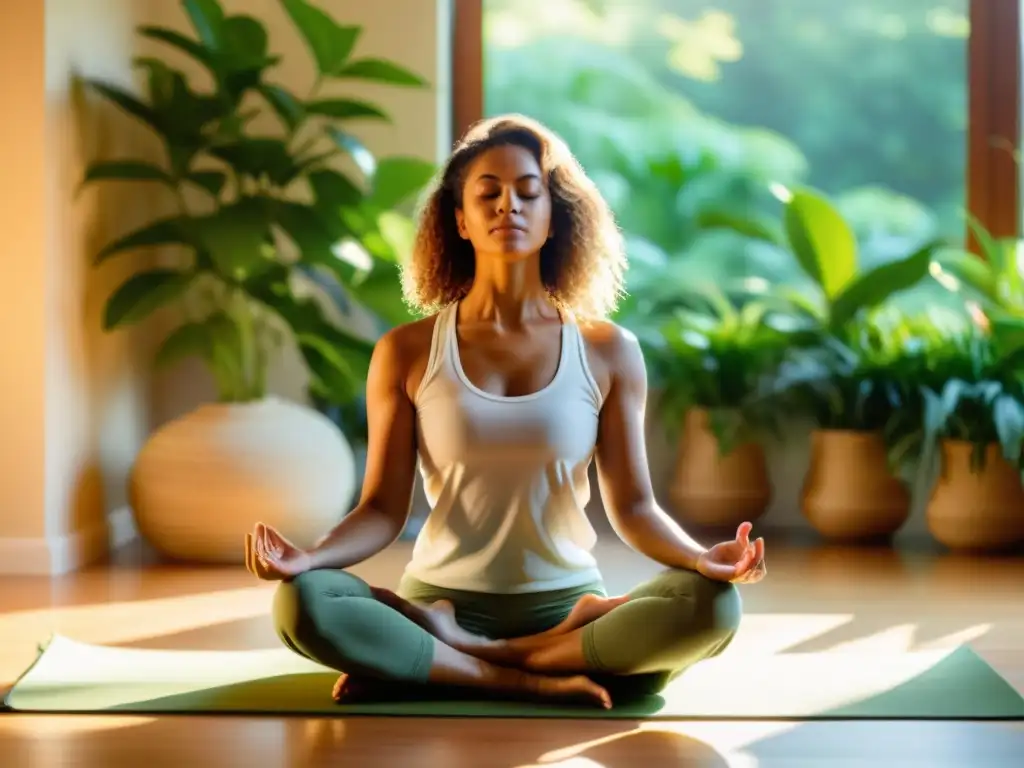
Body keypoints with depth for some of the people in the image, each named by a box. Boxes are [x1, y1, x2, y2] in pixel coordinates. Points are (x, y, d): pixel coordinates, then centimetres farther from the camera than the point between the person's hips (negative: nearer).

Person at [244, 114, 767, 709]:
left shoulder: (607, 352, 2)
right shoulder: (408, 353, 1)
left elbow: (632, 506, 2)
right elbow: (384, 508, -1)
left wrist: (702, 558, -19)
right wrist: (307, 557, -21)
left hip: (567, 608, 1)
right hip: (441, 602, -1)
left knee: (714, 605, -29)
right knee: (302, 602, -31)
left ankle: (440, 662, -22)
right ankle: (534, 681, -25)